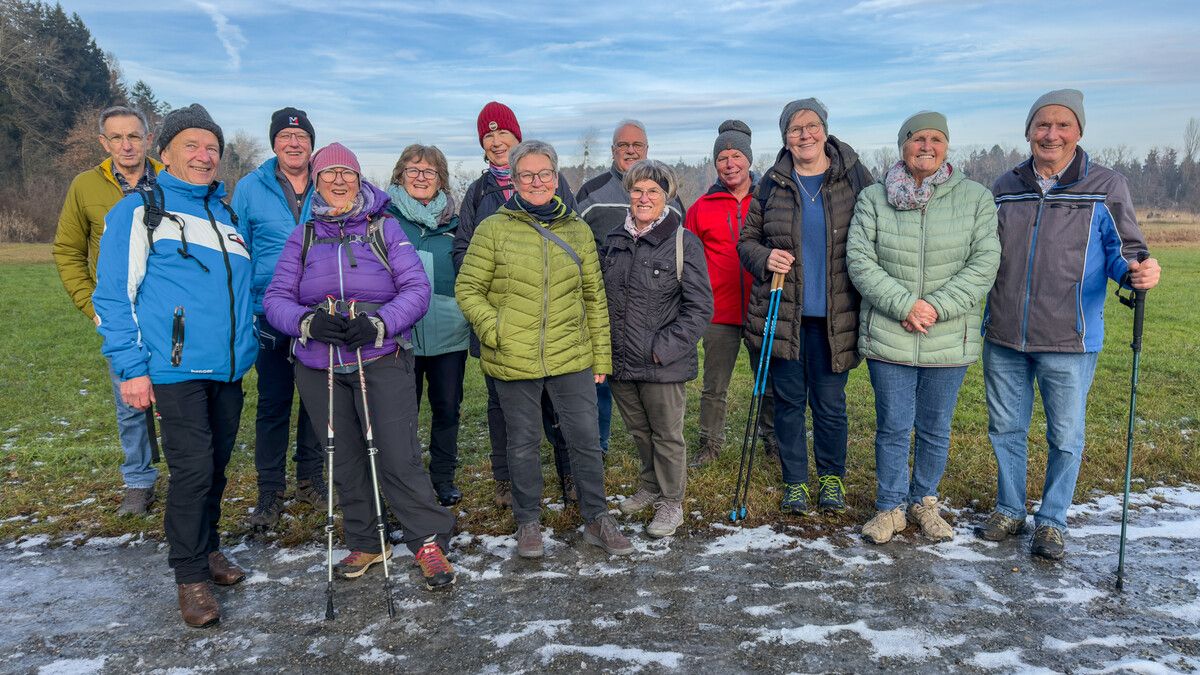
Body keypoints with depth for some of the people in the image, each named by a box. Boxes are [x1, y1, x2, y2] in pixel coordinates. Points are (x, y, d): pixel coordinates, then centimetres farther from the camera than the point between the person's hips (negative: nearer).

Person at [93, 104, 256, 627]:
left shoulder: (226, 214, 16)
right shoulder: (139, 210, -2)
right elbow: (113, 295, -6)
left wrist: (246, 343, 17)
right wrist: (131, 368, -12)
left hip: (229, 369, 6)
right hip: (175, 368, -6)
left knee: (216, 466, 14)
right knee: (192, 470, -6)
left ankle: (207, 548, 32)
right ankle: (190, 576, 10)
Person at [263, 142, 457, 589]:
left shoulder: (384, 228, 4)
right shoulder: (303, 236, 9)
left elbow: (417, 288, -6)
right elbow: (276, 298, 2)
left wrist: (378, 324, -21)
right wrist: (308, 322, -19)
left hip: (382, 360, -3)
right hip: (319, 367, 3)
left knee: (398, 459, -9)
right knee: (345, 462, 12)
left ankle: (430, 542, 6)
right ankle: (365, 545, 28)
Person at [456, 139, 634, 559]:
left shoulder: (577, 230, 8)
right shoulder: (494, 228, 0)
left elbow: (595, 298, 10)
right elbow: (468, 289, 1)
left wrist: (601, 357, 8)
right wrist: (495, 330, -14)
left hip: (571, 358, 2)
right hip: (513, 362, -2)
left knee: (586, 440, 7)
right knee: (523, 443, 11)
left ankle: (596, 519, 25)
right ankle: (528, 523, 29)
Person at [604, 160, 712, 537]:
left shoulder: (683, 243, -11)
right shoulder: (614, 241, 7)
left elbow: (700, 306, -12)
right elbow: (600, 296, 18)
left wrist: (665, 347, -17)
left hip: (662, 364, -5)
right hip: (620, 362, 6)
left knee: (667, 435, 9)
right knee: (639, 431, 21)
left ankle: (671, 503, 27)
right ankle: (650, 488, 43)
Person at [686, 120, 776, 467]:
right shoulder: (702, 207, 3)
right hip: (720, 312, 0)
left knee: (770, 383, 12)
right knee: (714, 387, 10)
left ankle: (772, 439, 30)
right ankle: (710, 443, 25)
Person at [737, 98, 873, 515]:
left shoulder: (854, 176, 2)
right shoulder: (772, 183, 4)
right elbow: (747, 239, 12)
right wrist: (764, 258, -11)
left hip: (834, 315, -1)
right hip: (783, 313, 1)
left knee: (830, 402, 8)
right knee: (788, 400, 8)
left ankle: (832, 477, 29)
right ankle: (795, 481, 24)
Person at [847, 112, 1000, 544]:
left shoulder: (976, 198, 1)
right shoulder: (873, 199, 0)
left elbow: (984, 264, -5)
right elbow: (859, 261, -7)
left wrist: (937, 307, -17)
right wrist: (905, 305, -17)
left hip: (949, 342, 1)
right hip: (888, 338, -1)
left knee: (935, 429, 13)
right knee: (893, 427, 7)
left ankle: (925, 502, 33)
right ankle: (890, 508, 23)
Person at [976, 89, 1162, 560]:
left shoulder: (1106, 187, -3)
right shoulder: (1005, 187, 6)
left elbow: (1123, 251, -2)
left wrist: (1136, 271, -24)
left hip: (1068, 341, -3)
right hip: (1004, 337, 3)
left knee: (1065, 436, 8)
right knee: (1005, 429, 14)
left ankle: (1052, 521, 27)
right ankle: (1009, 510, 32)